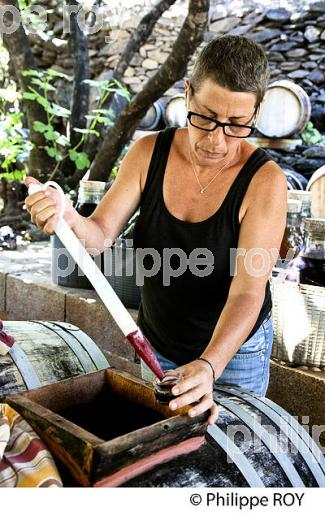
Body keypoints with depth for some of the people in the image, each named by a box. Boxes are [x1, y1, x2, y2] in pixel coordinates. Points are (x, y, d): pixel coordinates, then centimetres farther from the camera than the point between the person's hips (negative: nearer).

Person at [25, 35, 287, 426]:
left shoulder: (264, 181, -25)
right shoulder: (149, 153, -14)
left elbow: (247, 293, -29)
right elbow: (99, 235, -14)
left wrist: (209, 366, -45)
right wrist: (68, 218, -37)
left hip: (235, 348, -3)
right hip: (157, 342, 4)